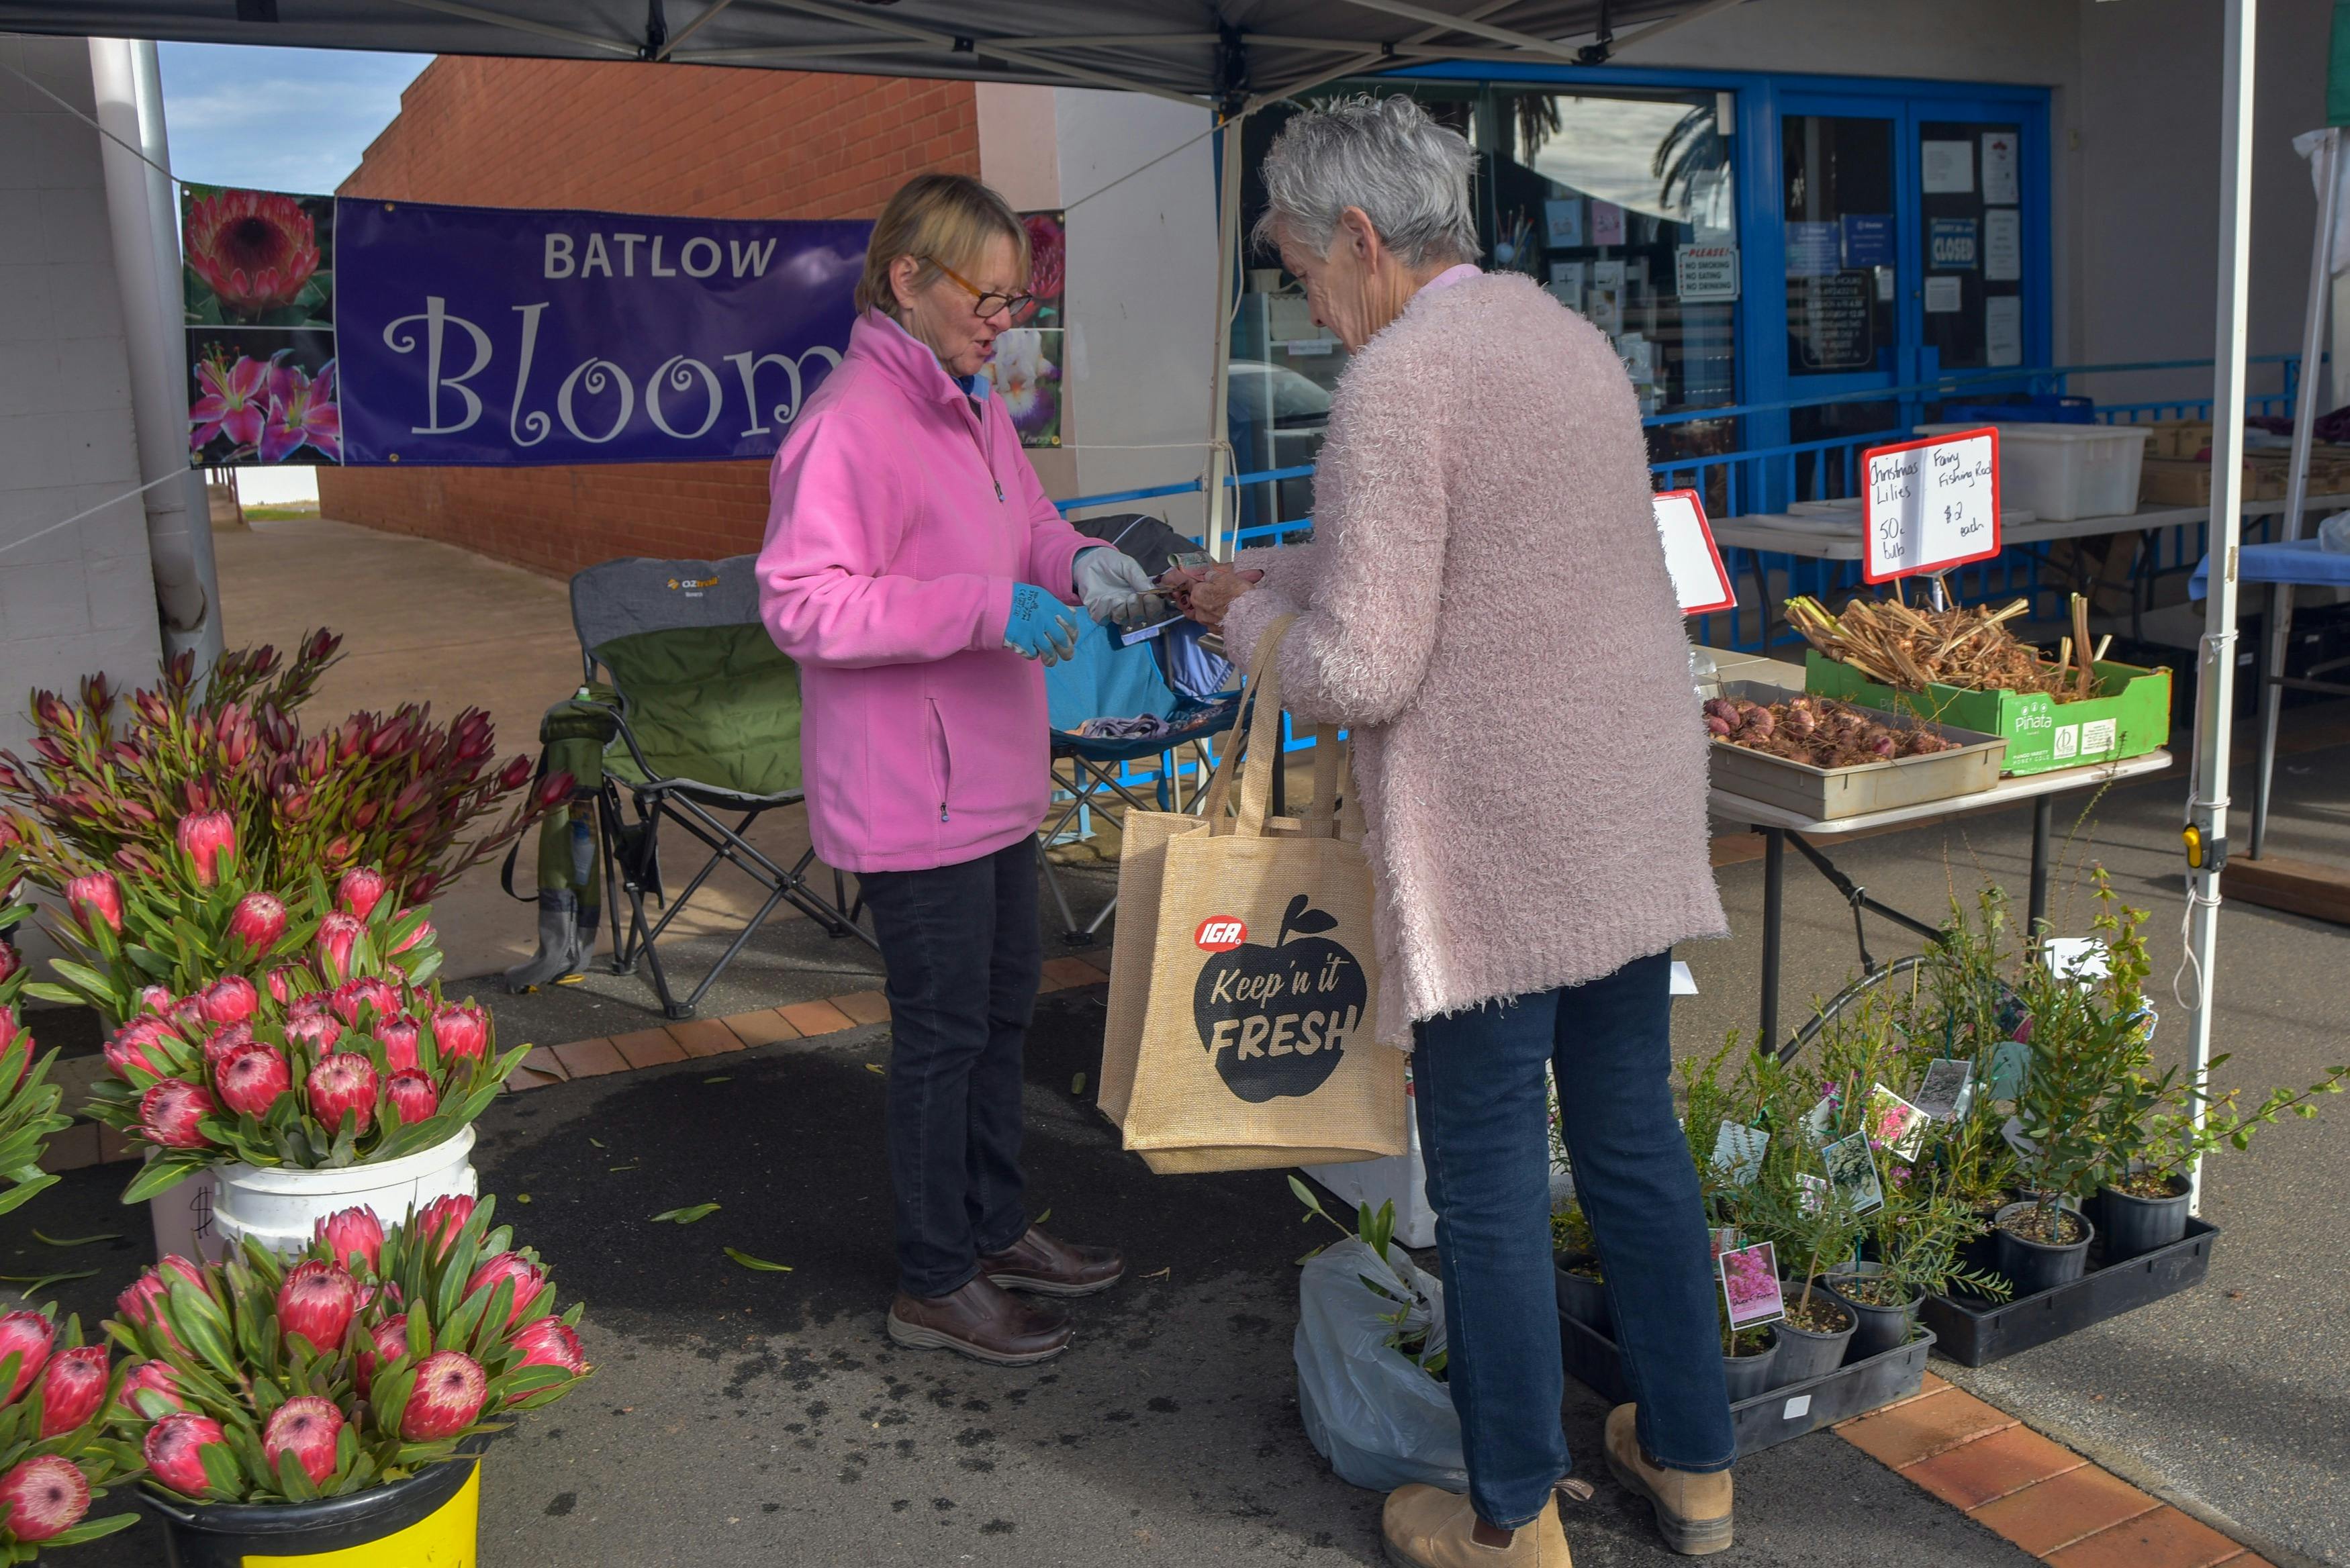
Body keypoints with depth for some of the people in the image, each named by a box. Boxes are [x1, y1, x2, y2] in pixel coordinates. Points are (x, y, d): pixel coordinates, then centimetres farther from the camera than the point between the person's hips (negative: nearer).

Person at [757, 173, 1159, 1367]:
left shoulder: (973, 409, 10)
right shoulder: (850, 422, -19)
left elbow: (1026, 529, 22)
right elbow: (801, 603, -23)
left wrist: (1076, 566, -1)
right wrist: (987, 608, -27)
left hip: (993, 779, 9)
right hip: (910, 794, -9)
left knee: (1003, 1008, 19)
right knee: (944, 1030, 2)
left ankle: (995, 1229, 38)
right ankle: (934, 1286, 20)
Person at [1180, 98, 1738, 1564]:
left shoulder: (1400, 376, -16)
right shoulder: (1573, 337, 12)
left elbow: (1359, 670, -21)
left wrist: (1254, 617, -1)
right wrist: (1282, 570, 23)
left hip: (1497, 851, -8)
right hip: (1633, 825, 8)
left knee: (1490, 1177, 6)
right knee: (1635, 1135, 19)